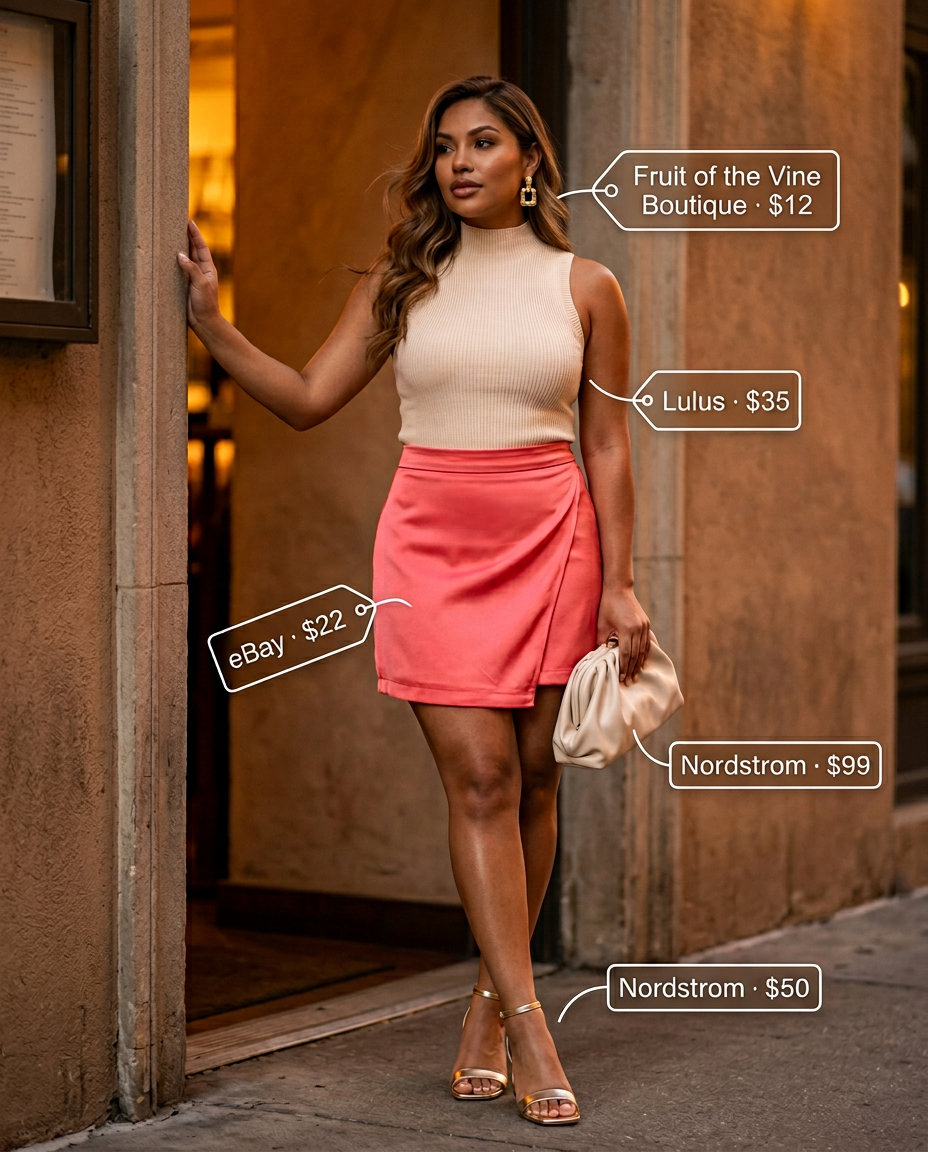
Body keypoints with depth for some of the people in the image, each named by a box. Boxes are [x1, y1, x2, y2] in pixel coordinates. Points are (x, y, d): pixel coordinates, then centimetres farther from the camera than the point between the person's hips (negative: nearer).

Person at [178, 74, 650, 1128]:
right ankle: (528, 1023, -6)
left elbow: (606, 446, 6)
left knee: (532, 775, 2)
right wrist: (212, 327, -4)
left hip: (550, 540, 0)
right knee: (478, 773, -8)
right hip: (431, 541, 0)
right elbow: (308, 399, 7)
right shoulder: (402, 283, 7)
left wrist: (619, 586, 2)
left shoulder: (585, 288, 5)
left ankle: (489, 1002, 16)